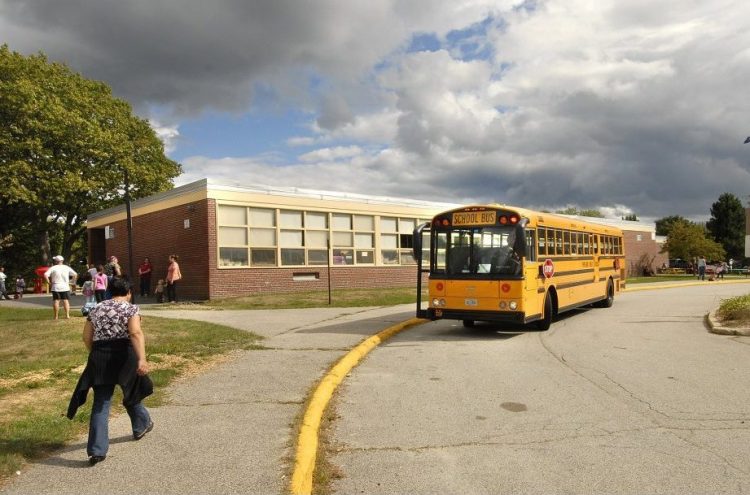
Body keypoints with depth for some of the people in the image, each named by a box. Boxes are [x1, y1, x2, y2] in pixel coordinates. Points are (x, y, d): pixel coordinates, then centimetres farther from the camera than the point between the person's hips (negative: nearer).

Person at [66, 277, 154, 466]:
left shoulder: (96, 310, 14)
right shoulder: (130, 308, -2)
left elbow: (86, 337, 12)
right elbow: (136, 333, -18)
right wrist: (142, 359, -27)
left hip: (100, 358, 3)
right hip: (123, 355, -3)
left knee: (101, 403, 5)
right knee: (131, 391, 21)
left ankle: (97, 450, 1)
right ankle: (141, 426, 41)